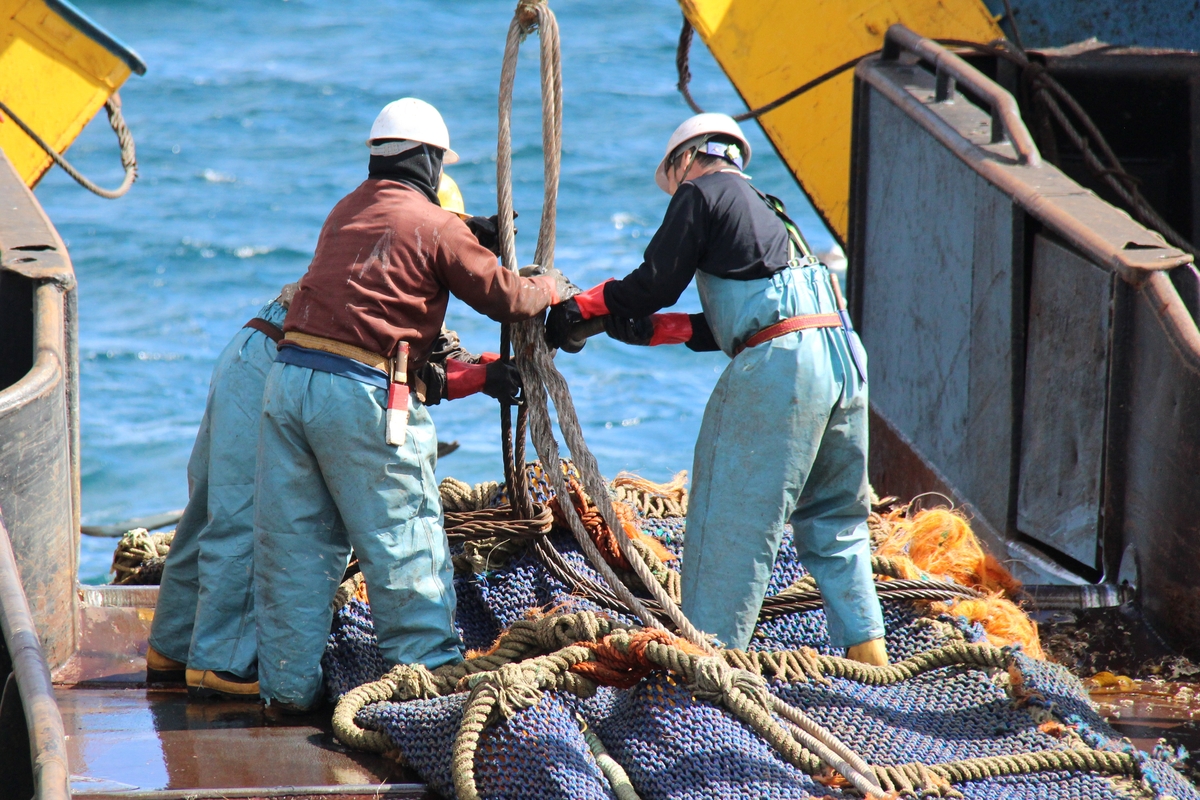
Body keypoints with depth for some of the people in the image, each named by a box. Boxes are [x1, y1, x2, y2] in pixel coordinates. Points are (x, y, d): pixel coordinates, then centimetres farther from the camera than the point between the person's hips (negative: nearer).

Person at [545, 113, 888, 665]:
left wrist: (583, 305, 13)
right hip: (845, 356, 8)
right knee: (833, 520, 16)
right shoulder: (763, 208, 29)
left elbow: (656, 283, 0)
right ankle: (865, 649, 13)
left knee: (730, 521, -3)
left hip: (779, 365, -8)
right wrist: (652, 330, 23)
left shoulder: (701, 192, 5)